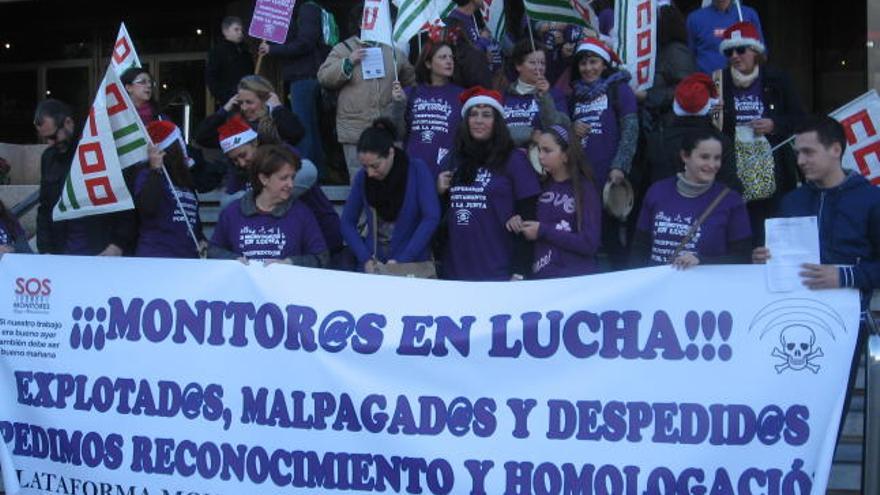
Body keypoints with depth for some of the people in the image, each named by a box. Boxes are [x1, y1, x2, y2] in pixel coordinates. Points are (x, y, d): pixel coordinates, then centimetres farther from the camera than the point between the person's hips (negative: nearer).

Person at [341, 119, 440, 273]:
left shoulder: (417, 170, -8)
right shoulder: (362, 177, 0)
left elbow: (431, 218, -14)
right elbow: (348, 222, 4)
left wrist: (402, 261, -18)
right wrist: (366, 259, -10)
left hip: (412, 266, -2)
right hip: (372, 266, 3)